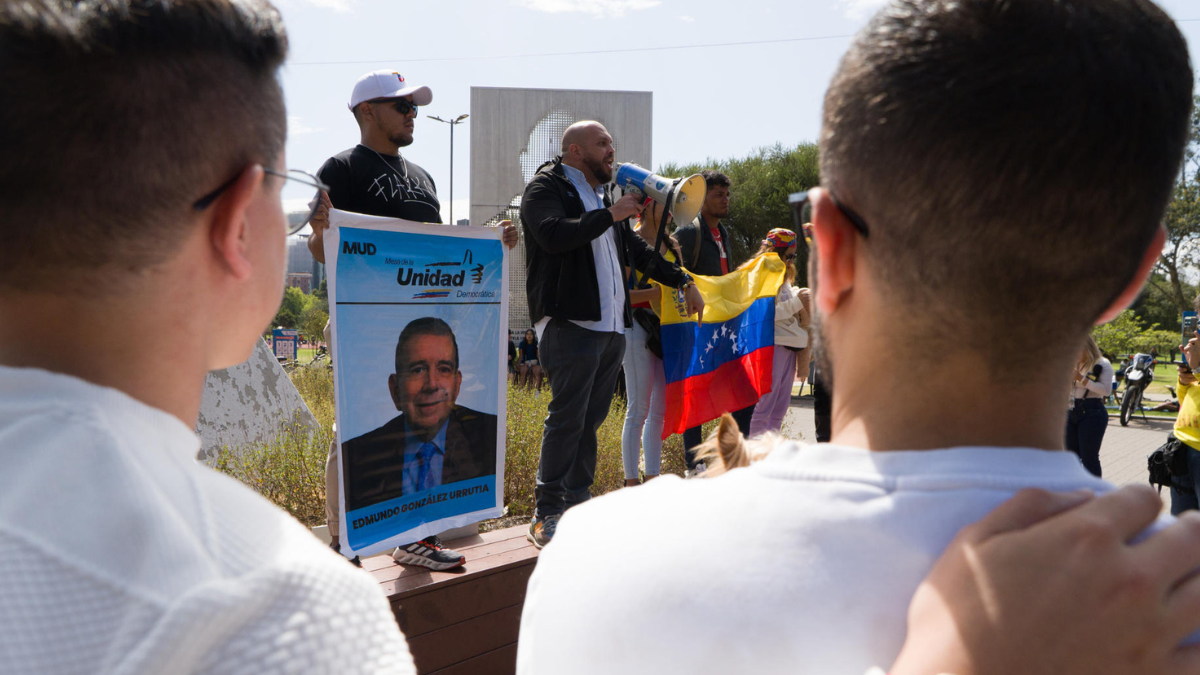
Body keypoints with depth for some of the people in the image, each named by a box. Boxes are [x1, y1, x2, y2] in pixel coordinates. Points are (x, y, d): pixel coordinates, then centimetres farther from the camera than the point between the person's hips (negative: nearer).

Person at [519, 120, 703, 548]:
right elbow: (553, 234, -22)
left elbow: (637, 251, 35)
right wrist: (610, 215, -14)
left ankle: (576, 505, 16)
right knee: (567, 419, -9)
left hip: (610, 328, 8)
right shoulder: (546, 188, -1)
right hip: (569, 324, -8)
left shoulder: (601, 195, 25)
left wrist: (681, 280, 33)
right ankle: (547, 515, -4)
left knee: (590, 419, 9)